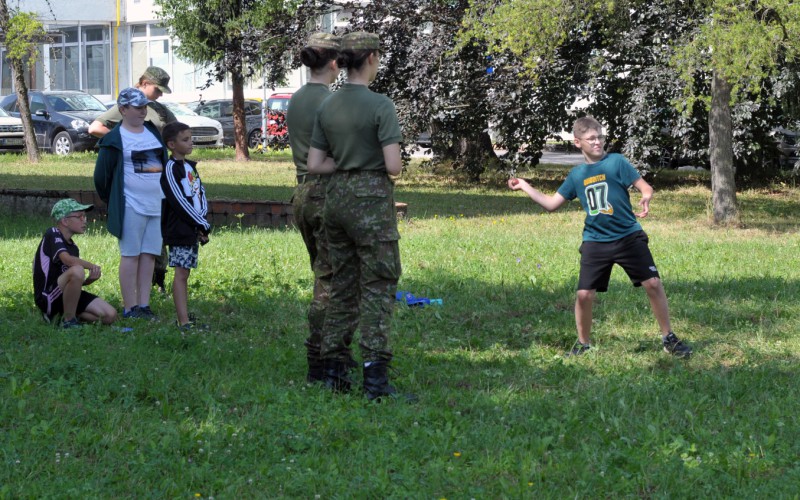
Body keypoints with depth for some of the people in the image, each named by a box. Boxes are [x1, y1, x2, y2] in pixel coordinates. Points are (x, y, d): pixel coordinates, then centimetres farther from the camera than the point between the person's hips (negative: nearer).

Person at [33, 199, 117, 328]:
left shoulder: (73, 247, 15)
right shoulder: (52, 235, -9)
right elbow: (67, 259, -28)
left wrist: (89, 280, -5)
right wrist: (92, 267, -15)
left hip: (66, 295, 8)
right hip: (47, 298, -8)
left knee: (110, 316, -5)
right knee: (77, 270, -35)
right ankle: (68, 320, -17)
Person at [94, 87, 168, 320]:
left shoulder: (153, 132, 15)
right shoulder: (114, 139, -6)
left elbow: (164, 163, 25)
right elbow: (101, 175, -2)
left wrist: (166, 195, 20)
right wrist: (112, 201, 5)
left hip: (157, 204, 6)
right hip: (131, 205, -6)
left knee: (149, 255, 6)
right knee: (130, 255, -4)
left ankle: (144, 305, 10)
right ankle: (129, 308, -1)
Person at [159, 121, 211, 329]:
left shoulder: (190, 166, 16)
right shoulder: (171, 168, -11)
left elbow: (201, 194, 15)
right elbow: (180, 201, -16)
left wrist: (202, 222, -2)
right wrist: (203, 225, -12)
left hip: (194, 229, 8)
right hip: (179, 231, -8)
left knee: (185, 272, 11)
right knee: (181, 272, -11)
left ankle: (184, 317, 15)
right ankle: (183, 321, -15)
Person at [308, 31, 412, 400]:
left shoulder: (327, 107, 6)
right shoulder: (380, 106, -12)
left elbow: (314, 164, 7)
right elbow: (393, 165, -17)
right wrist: (379, 165, 5)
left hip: (337, 197, 6)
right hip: (371, 200, -6)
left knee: (343, 286, 13)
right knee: (378, 287, -5)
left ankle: (333, 370, 15)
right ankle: (375, 376, -12)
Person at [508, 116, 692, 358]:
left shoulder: (616, 161, -3)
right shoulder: (576, 175, 9)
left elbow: (645, 187, -9)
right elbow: (551, 204, 16)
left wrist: (646, 198, -32)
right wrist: (524, 186, 13)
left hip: (628, 237, -3)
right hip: (595, 242, 3)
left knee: (653, 284, -9)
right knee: (584, 294, -4)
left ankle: (669, 339, 5)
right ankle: (583, 344, 17)